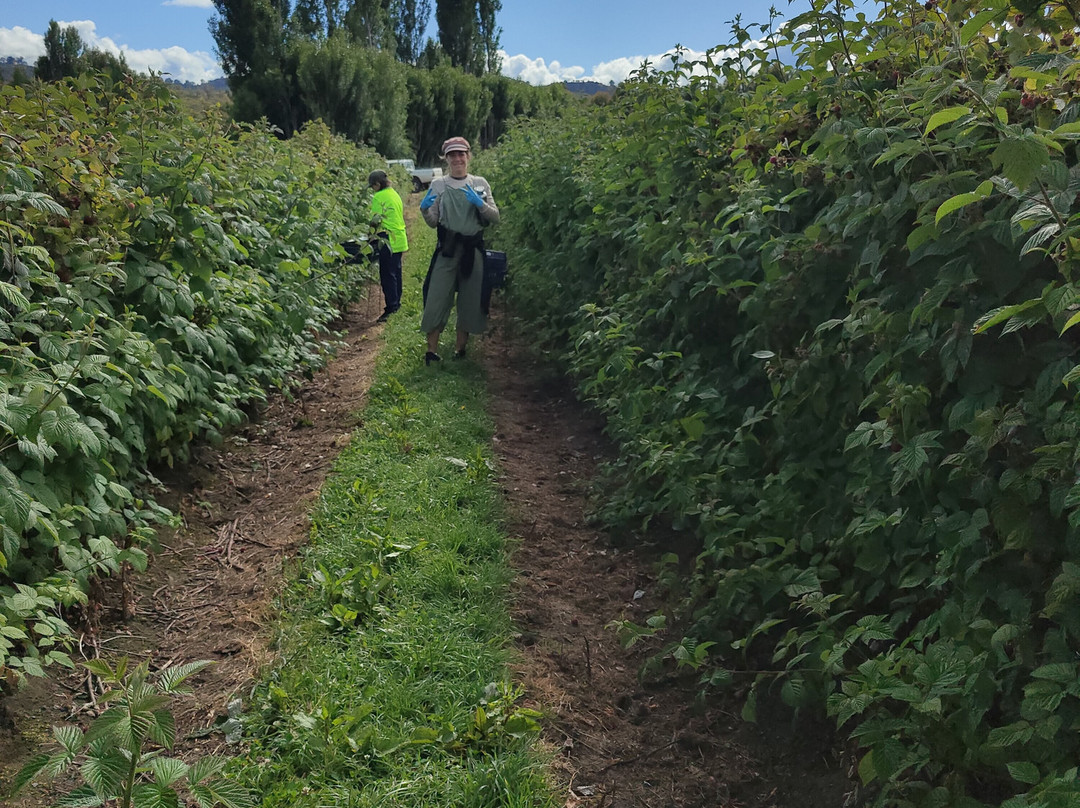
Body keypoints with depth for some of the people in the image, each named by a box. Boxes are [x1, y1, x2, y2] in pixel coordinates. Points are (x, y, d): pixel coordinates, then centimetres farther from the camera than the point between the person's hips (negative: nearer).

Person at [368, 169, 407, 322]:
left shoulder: (378, 197, -13)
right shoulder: (394, 194, 13)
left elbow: (376, 220, -17)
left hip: (388, 240, -9)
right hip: (400, 239, 9)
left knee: (387, 275, -7)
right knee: (396, 272, 17)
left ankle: (391, 307, -8)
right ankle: (396, 302, 26)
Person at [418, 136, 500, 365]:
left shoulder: (480, 184, 8)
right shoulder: (438, 185, 6)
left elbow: (495, 217, 3)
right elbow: (433, 223, 5)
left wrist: (479, 203, -15)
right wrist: (424, 209, -15)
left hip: (473, 249, 1)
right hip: (447, 249, -1)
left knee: (470, 299, 6)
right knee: (437, 296, -8)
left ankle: (460, 348, 19)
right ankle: (432, 350, 0)